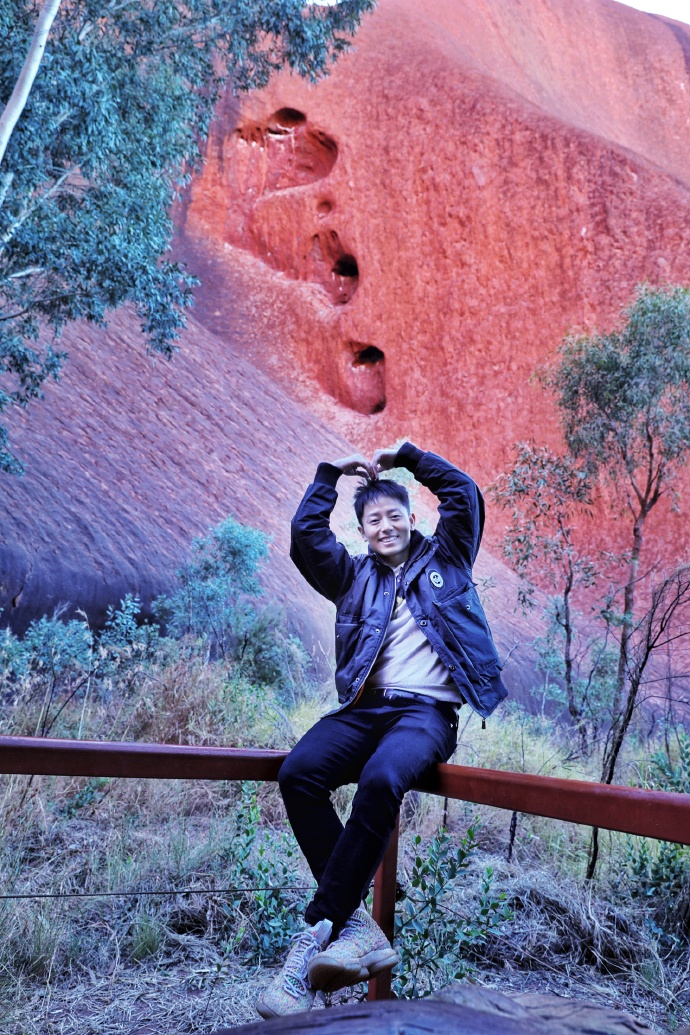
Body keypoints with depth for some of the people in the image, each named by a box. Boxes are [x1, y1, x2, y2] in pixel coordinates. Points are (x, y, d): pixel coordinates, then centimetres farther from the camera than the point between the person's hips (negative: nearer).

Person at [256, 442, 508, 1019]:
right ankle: (357, 926, -24)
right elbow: (307, 533, 14)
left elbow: (465, 495, 11)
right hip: (365, 706, 3)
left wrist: (406, 457, 19)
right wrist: (333, 473, 20)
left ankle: (318, 933, -27)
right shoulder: (354, 577, 23)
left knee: (380, 781, -35)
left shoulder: (444, 559, 19)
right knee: (299, 773, -28)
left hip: (426, 710, -3)